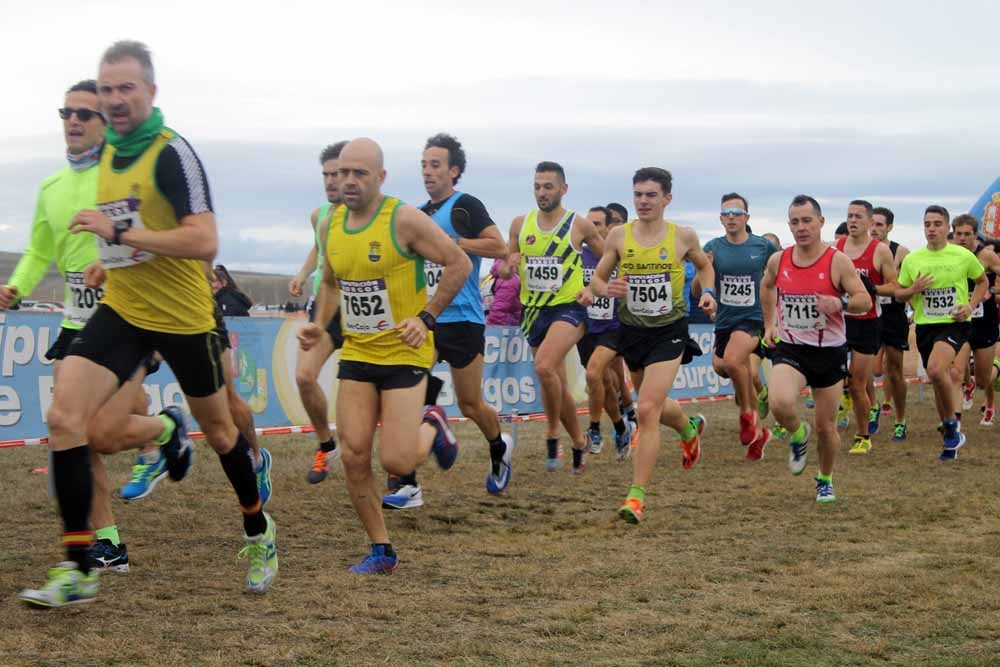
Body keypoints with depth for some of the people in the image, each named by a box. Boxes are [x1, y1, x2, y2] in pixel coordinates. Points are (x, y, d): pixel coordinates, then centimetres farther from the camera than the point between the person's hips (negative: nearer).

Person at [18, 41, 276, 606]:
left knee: (218, 429, 13)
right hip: (122, 310, 6)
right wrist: (112, 262, 14)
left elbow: (204, 242, -26)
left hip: (183, 315, -6)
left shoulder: (172, 152, -16)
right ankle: (78, 570, -9)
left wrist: (119, 232, -27)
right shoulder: (108, 153, 7)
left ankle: (259, 535, 39)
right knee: (65, 416, -14)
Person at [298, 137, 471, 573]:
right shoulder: (332, 224, 5)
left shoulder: (404, 220, -15)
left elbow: (459, 264, -9)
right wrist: (320, 324, 4)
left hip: (404, 353, -5)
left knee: (396, 462, -10)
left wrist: (426, 317, -13)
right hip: (356, 354, 6)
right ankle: (381, 552, 13)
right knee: (353, 457, -2)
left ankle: (432, 427, 25)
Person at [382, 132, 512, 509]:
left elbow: (500, 248, -17)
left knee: (470, 405, 5)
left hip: (462, 319, -6)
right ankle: (408, 486, -8)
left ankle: (500, 449, 37)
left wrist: (452, 241, -21)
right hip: (424, 320, 6)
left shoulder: (464, 206, -7)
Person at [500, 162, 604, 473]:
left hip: (568, 308, -5)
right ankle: (578, 442, 28)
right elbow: (504, 271, 13)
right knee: (557, 384, 11)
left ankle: (552, 435, -13)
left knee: (544, 366, -29)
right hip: (533, 311, 5)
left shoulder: (580, 225, -4)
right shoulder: (520, 224, 6)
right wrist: (510, 265, -9)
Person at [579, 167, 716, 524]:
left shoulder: (683, 236, -5)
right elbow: (598, 277, 4)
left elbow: (704, 265, 15)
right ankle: (690, 428, 57)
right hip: (632, 330, 4)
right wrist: (605, 289, -18)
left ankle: (637, 495, -13)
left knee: (647, 409, -16)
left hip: (669, 330, -4)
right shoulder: (619, 235, -2)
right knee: (655, 406, 21)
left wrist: (708, 292, -4)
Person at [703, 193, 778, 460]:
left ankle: (747, 413, -6)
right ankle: (758, 432, 33)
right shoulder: (713, 248, -1)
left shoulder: (763, 246, -5)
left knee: (732, 361, -30)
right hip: (724, 319, 4)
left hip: (753, 318, -4)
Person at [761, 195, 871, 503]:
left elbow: (865, 300, -8)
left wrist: (840, 303, -28)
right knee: (780, 403, -28)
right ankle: (798, 434, 7)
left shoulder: (838, 261, -10)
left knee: (826, 427, 8)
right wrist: (769, 324, 18)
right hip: (790, 349, 1)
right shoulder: (778, 260, -1)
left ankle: (825, 480, 35)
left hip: (829, 352, -1)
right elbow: (766, 287, 21)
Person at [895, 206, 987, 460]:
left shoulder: (963, 256, -3)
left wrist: (971, 306, -4)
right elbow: (898, 294, 11)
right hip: (925, 325, 4)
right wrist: (913, 289, -11)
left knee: (936, 370, -29)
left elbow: (983, 281, 12)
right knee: (938, 381, 12)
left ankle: (951, 423, -7)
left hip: (954, 324, -4)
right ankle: (951, 438, 28)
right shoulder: (912, 259, 3)